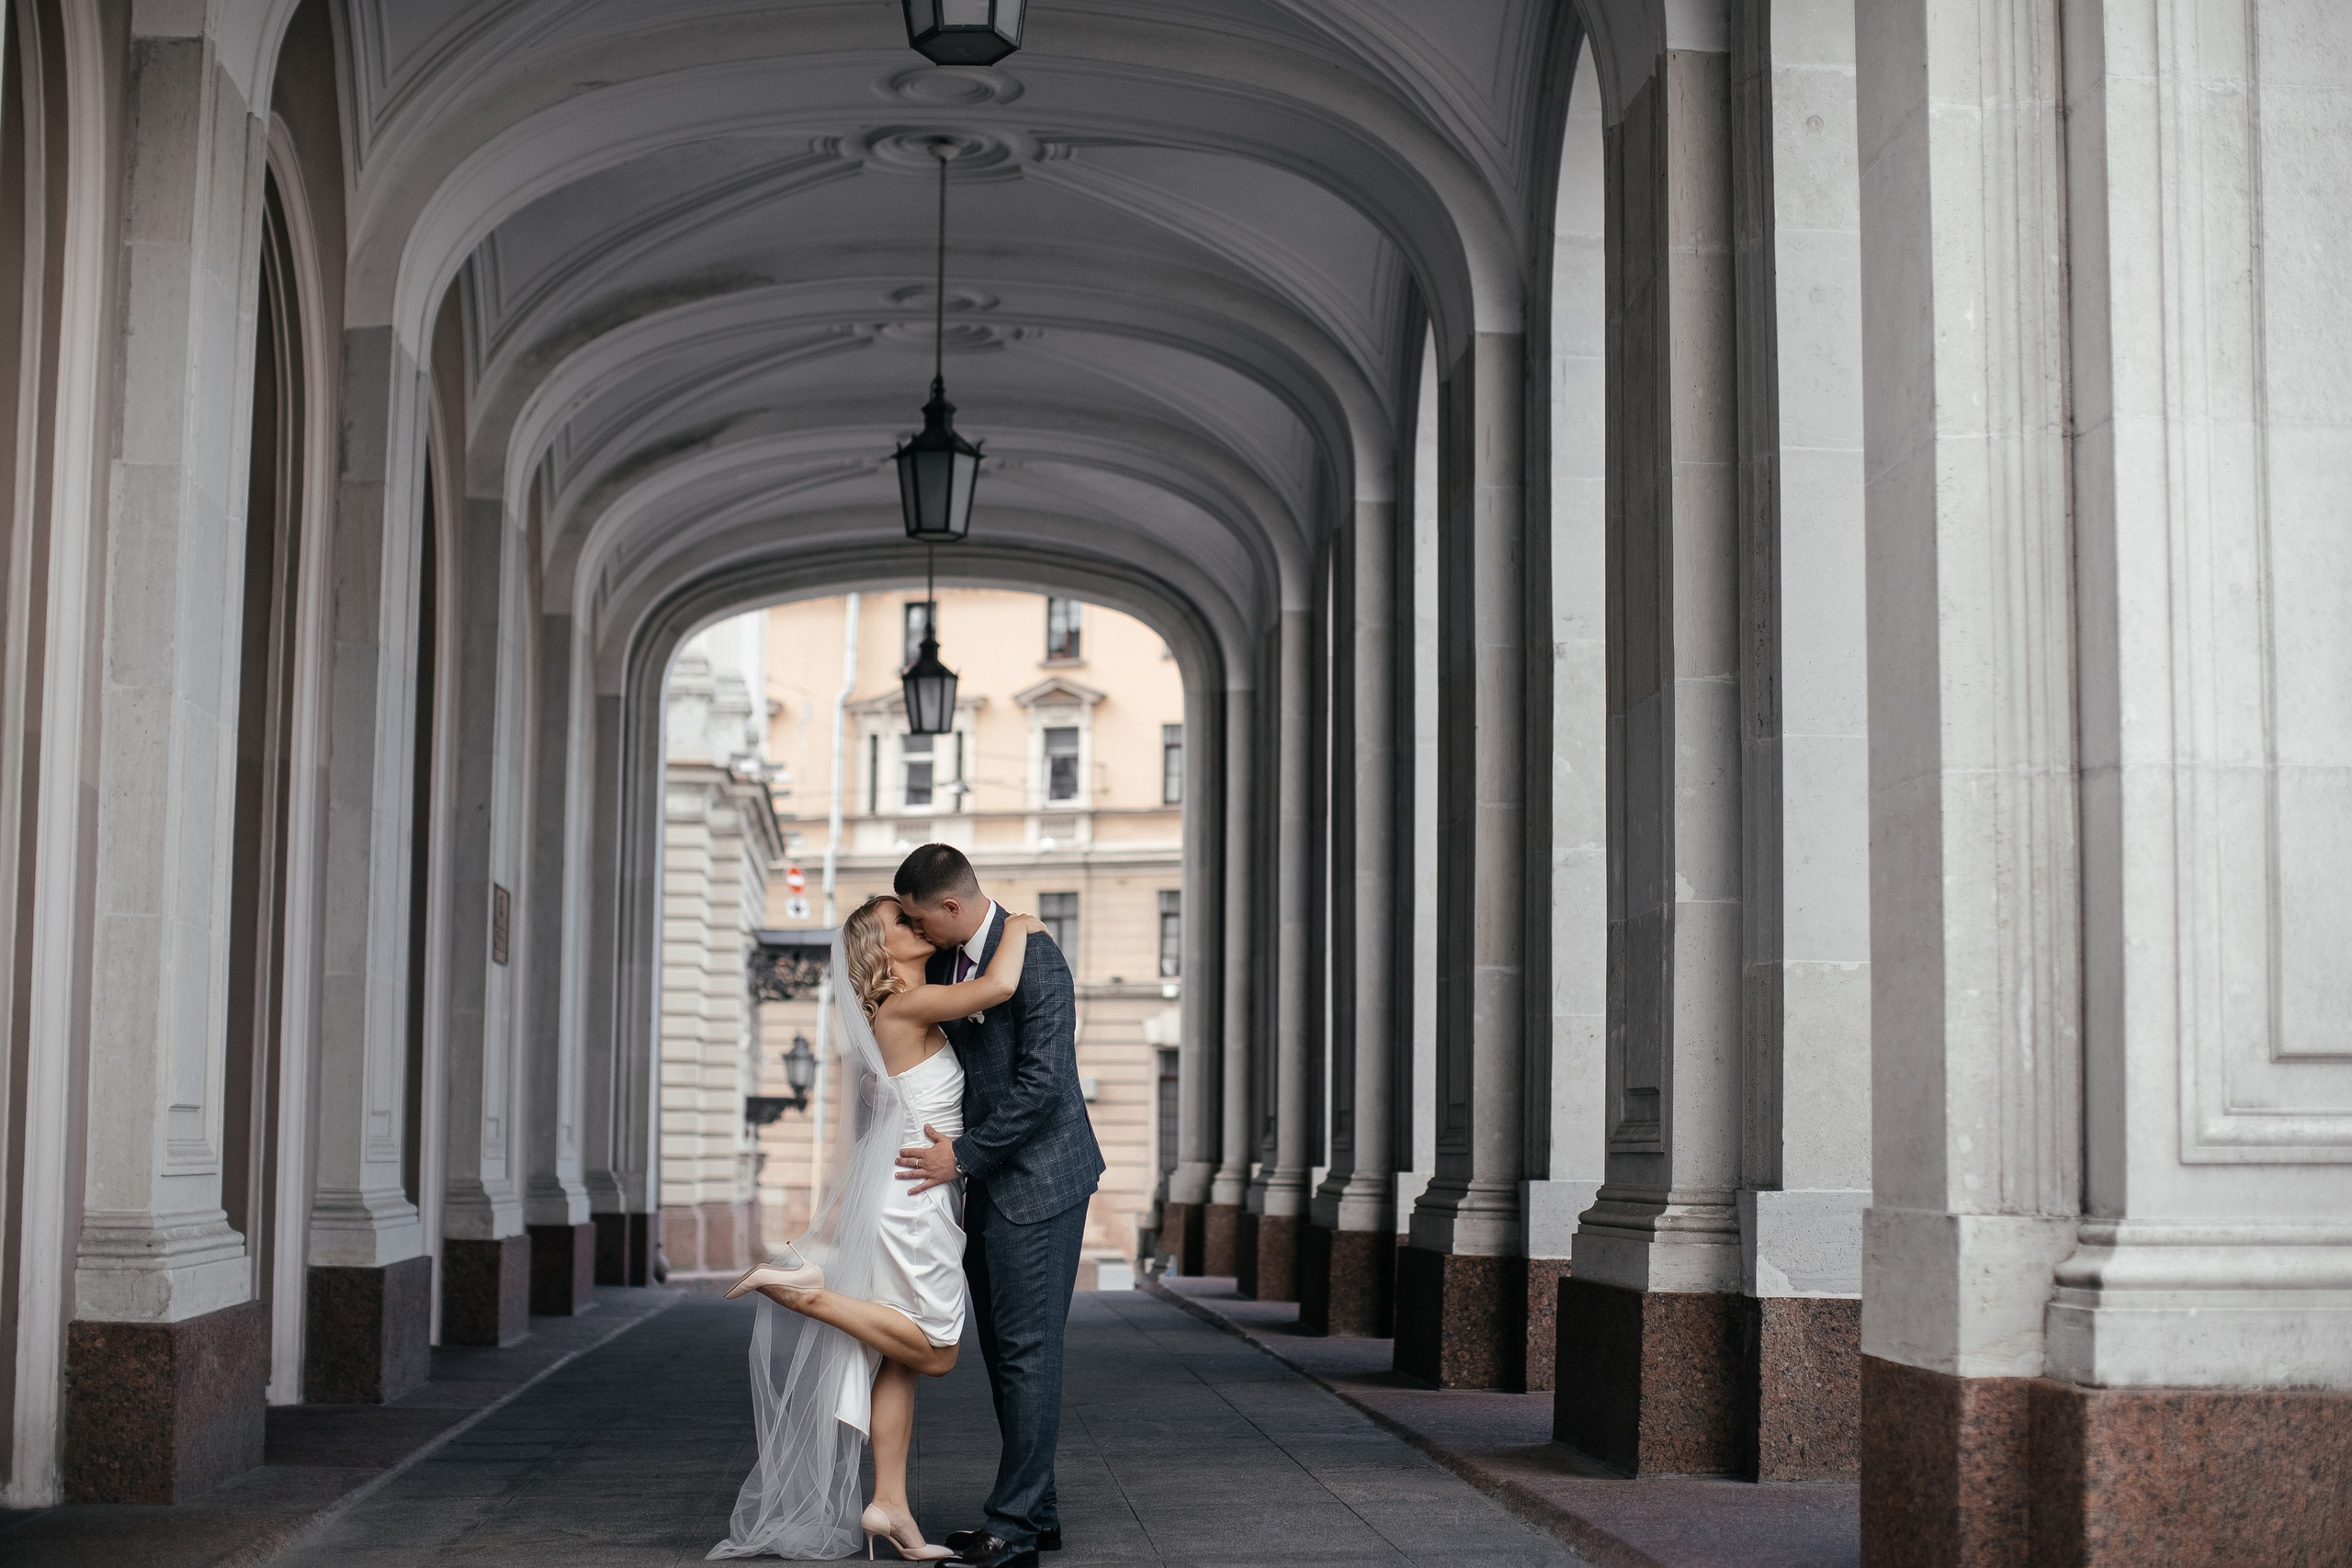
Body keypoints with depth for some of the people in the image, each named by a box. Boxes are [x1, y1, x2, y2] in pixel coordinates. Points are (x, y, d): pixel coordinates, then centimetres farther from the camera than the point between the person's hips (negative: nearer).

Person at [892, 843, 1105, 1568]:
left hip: (1039, 1182, -9)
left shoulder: (1036, 962, -19)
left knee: (1027, 1351, -6)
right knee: (1003, 1350, 13)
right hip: (987, 1183, 9)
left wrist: (963, 1155, -17)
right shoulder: (947, 958, 8)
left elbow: (1041, 1084, -22)